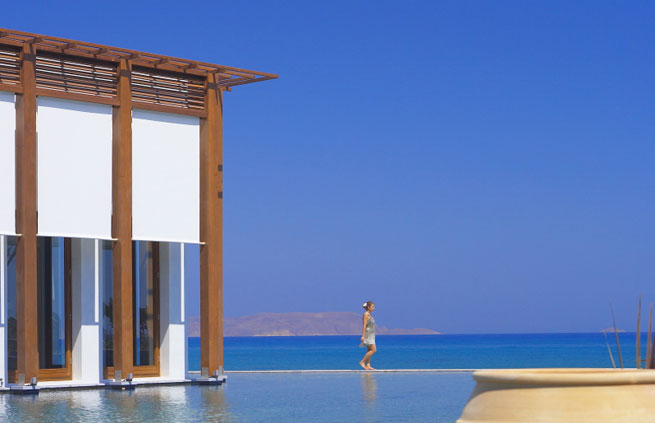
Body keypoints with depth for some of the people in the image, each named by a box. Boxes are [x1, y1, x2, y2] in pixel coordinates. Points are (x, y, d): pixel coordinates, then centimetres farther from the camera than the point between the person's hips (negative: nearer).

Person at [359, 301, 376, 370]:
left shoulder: (369, 315, 16)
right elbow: (364, 325, -16)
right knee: (374, 350, -13)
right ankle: (362, 362, -8)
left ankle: (368, 365, 6)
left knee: (369, 351, 7)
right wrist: (363, 336, -20)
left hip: (371, 335, 10)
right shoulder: (366, 314, -11)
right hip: (368, 334, -10)